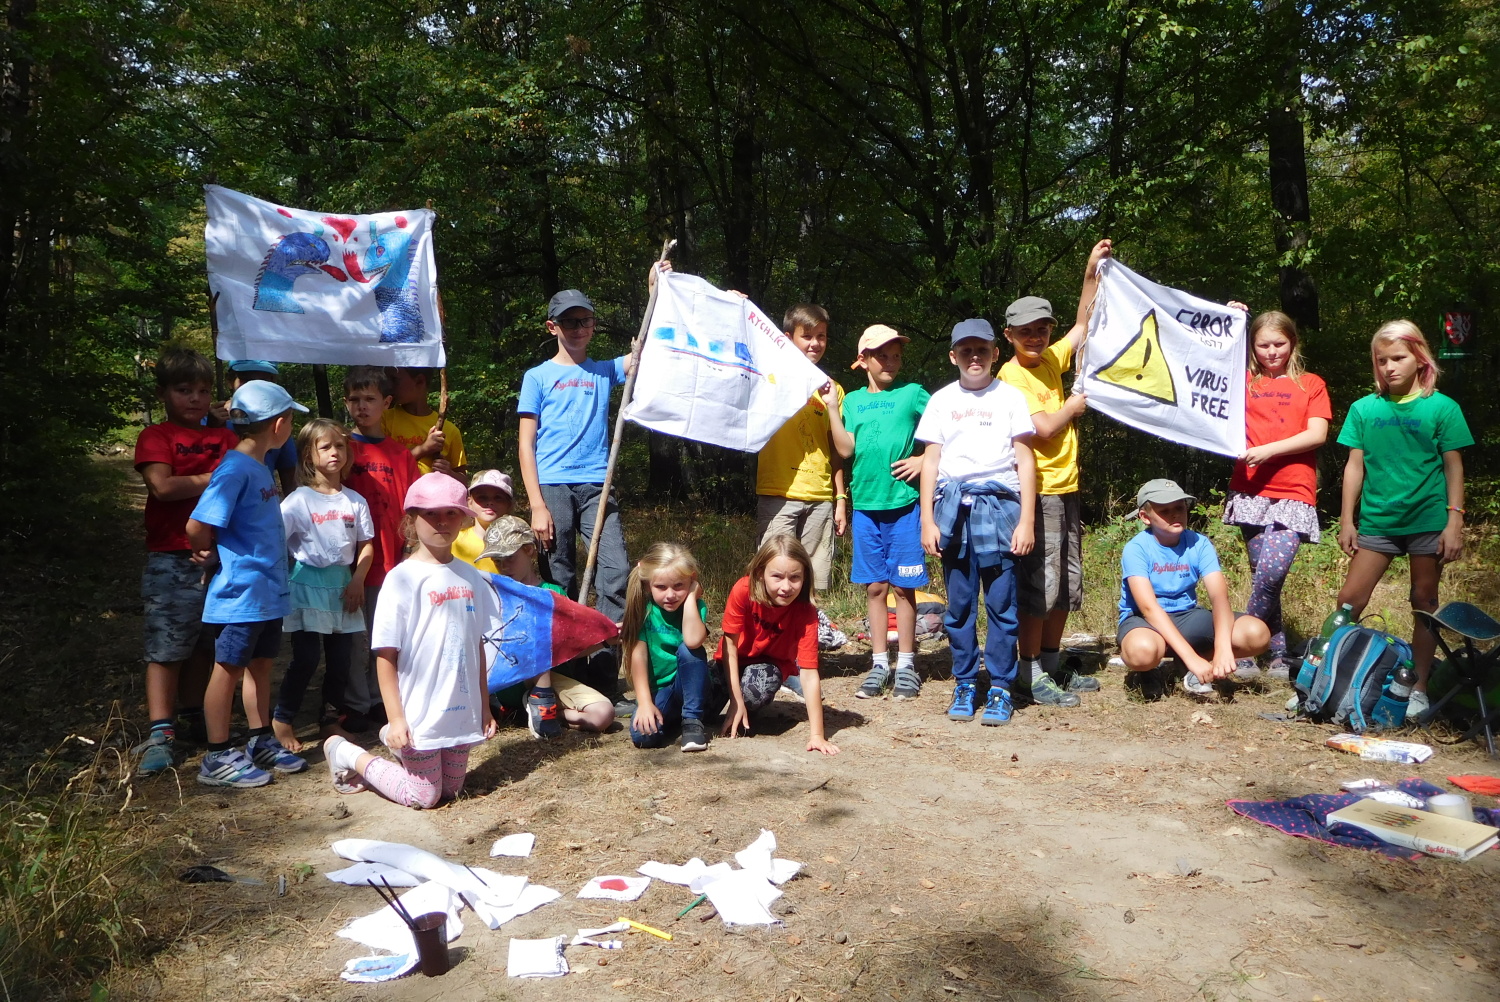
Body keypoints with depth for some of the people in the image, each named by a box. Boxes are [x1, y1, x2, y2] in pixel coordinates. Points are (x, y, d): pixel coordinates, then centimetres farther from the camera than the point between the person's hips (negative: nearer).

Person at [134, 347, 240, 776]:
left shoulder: (225, 438, 14)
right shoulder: (155, 437, -1)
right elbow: (162, 485, -16)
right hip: (173, 560, -4)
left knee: (205, 644, 13)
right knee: (167, 646, -3)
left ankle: (195, 715, 28)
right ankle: (161, 734, -2)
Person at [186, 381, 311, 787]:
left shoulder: (259, 466, 10)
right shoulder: (234, 469, -19)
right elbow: (197, 526, -23)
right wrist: (209, 552, -5)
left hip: (268, 589, 9)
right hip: (241, 590, -9)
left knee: (260, 665, 17)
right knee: (228, 669, 3)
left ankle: (261, 742, 29)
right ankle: (218, 758, 14)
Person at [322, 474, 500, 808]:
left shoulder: (470, 577, 4)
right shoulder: (402, 579, -12)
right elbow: (386, 655, -12)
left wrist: (484, 708, 10)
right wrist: (396, 719, -14)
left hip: (461, 712, 6)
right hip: (419, 713, -6)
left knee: (452, 789, 15)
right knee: (424, 796, 5)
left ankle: (392, 742, 35)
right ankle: (348, 754, 23)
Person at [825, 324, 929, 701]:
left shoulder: (912, 393, 2)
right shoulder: (853, 399, 10)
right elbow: (845, 450, 1)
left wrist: (925, 460, -9)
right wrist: (831, 408, -4)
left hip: (904, 502, -3)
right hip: (866, 503, 3)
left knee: (903, 585, 1)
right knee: (874, 585, 7)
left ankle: (906, 665, 12)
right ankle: (879, 663, 17)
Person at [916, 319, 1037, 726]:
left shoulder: (1010, 397, 8)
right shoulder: (941, 400, 13)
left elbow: (1025, 460, 5)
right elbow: (930, 460, 12)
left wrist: (1026, 521, -3)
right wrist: (927, 520, 4)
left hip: (999, 504, -2)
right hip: (953, 506, 2)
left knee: (1001, 604, -3)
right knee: (959, 604, 5)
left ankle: (1000, 690, 5)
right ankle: (964, 685, 15)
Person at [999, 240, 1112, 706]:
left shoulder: (1050, 361, 11)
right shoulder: (1010, 378, -12)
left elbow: (1084, 326, 22)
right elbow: (1044, 429, -20)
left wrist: (1092, 272, 14)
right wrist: (1074, 406, -4)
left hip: (1066, 490, 9)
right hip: (1037, 493, -9)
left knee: (1067, 586, 13)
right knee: (1037, 587, -6)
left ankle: (1051, 665, 23)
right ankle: (1029, 674, 1)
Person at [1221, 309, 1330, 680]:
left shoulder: (1311, 385, 11)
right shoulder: (1244, 382, 15)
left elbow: (1317, 435, -1)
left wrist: (1268, 450, -11)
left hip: (1294, 493, -2)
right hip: (1251, 491, 2)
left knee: (1272, 571, -18)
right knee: (1264, 575, 2)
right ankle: (1279, 656, 12)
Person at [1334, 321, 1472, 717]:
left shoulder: (1442, 408, -1)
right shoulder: (1364, 409, 4)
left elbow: (1453, 467, 0)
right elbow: (1355, 465, 7)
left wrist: (1455, 521, -6)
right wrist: (1346, 519, 5)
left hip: (1428, 520, -1)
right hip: (1376, 520, 2)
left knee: (1424, 601, 6)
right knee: (1350, 598, -2)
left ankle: (1419, 689, 15)